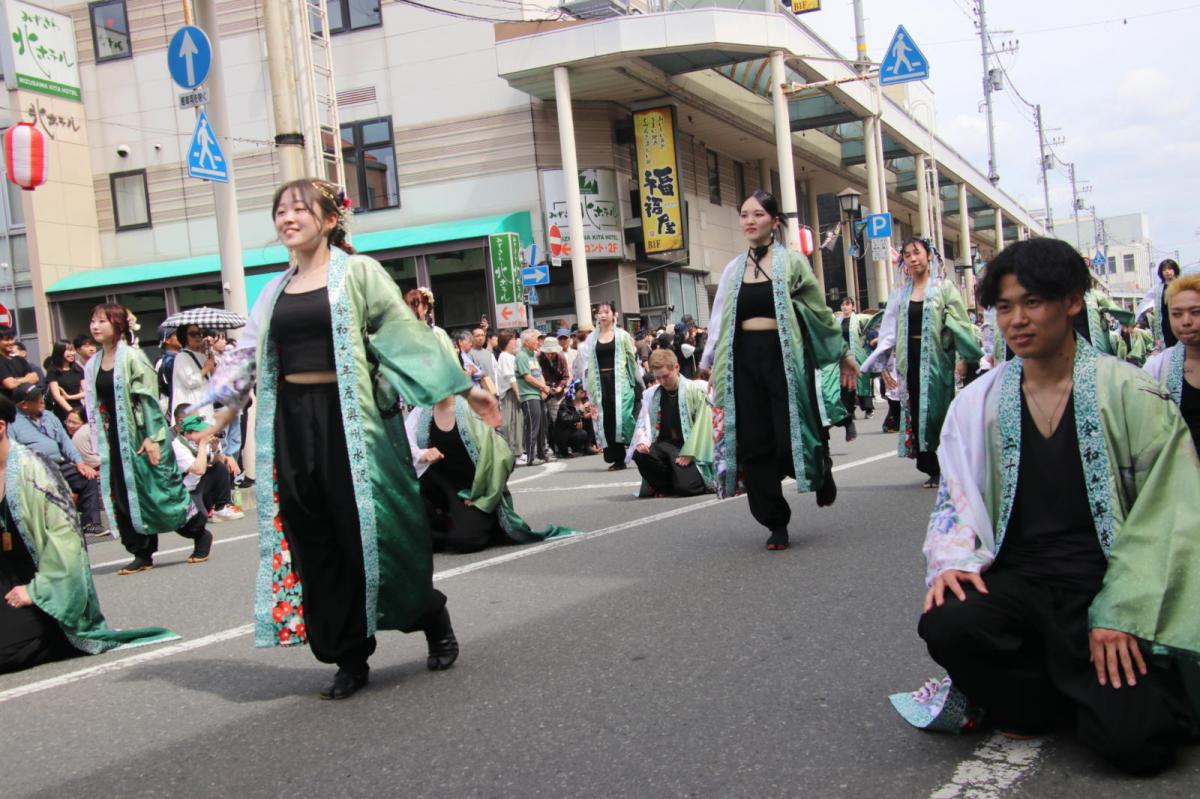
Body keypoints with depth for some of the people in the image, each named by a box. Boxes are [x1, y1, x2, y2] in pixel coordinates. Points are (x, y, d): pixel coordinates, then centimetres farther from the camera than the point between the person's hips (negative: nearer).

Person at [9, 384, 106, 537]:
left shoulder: (50, 417, 21)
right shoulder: (12, 423, 2)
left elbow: (65, 441, 19)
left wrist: (79, 462, 3)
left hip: (61, 466, 6)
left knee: (90, 477, -10)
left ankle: (91, 523, -8)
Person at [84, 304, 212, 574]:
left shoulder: (132, 356, -10)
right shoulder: (93, 365, 9)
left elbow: (149, 397, -13)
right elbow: (94, 405, 13)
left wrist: (152, 437, -18)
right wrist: (100, 445, 11)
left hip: (141, 435, -6)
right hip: (115, 438, 6)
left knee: (161, 489, -3)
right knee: (123, 496, 3)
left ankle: (200, 533, 15)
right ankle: (142, 554, 10)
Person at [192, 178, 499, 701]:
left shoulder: (357, 273, 0)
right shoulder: (276, 290, 16)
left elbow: (409, 332, -2)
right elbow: (248, 355, 20)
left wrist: (463, 386, -6)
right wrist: (221, 415, 16)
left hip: (348, 417, -5)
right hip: (293, 422, 5)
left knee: (366, 530, -3)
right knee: (314, 543, 4)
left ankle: (435, 624, 19)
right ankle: (349, 658, 13)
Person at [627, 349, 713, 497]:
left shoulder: (695, 390, -4)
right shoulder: (651, 394, 8)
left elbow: (701, 424, -9)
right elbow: (643, 422, 4)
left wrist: (688, 453, -17)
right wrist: (642, 441, -19)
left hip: (687, 448, -4)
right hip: (663, 445, 4)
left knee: (686, 487, -28)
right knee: (640, 454, -30)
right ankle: (664, 487, -1)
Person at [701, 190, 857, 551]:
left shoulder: (791, 261, 1)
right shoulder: (733, 269, 12)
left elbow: (820, 310, 6)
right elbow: (721, 320, 16)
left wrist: (843, 353, 9)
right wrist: (711, 365, 13)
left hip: (784, 355, -4)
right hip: (744, 359, 4)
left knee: (790, 436, -6)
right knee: (755, 443, 1)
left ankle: (821, 472, 30)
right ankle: (776, 523, 12)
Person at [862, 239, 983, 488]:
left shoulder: (944, 288, 2)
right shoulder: (900, 294, 12)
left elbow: (960, 326, -2)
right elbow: (889, 333, 10)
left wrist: (966, 358, -10)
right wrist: (878, 364, 1)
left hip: (937, 359, -3)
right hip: (911, 361, 4)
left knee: (939, 411, -4)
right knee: (916, 413, 1)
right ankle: (932, 469, 8)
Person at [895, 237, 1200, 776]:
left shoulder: (1130, 396, -2)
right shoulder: (978, 403, 6)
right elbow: (956, 499, 8)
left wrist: (1121, 616, -11)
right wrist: (954, 561, -14)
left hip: (1105, 583, -2)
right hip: (1019, 580, 3)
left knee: (1134, 743, -22)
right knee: (946, 623, -31)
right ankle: (1031, 701, 1)